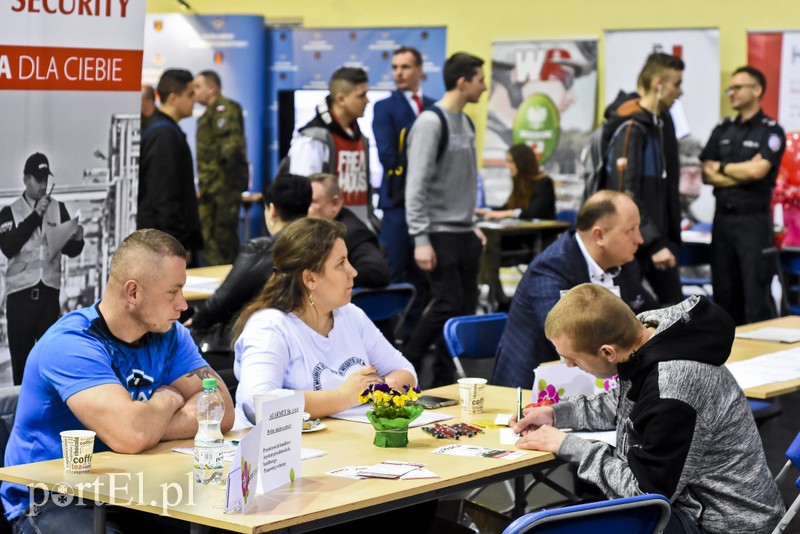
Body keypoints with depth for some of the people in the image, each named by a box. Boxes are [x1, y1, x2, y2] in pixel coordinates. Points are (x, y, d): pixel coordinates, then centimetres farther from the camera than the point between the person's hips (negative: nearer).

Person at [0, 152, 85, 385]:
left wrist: (77, 239, -15)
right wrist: (35, 216, -15)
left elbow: (71, 250, 9)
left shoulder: (58, 209, 9)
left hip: (49, 293, 1)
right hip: (20, 293, -1)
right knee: (20, 355, 1)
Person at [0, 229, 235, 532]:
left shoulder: (169, 334, 3)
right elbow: (131, 436, -32)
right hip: (50, 503, -5)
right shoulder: (71, 345, -20)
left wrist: (148, 426, -20)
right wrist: (168, 398, -11)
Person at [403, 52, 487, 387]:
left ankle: (444, 381, 13)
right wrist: (421, 239, -20)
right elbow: (416, 186, -17)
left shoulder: (465, 123, 14)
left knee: (466, 306, 6)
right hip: (439, 233, -8)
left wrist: (472, 226, 18)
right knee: (448, 304, -11)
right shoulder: (431, 123, -13)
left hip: (463, 233, 8)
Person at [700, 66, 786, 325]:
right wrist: (743, 171, -7)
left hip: (753, 219, -6)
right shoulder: (723, 130, 13)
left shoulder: (771, 131, -3)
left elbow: (757, 171, -17)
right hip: (723, 216, 6)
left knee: (756, 291, -6)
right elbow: (707, 175, 5)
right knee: (724, 292, 10)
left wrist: (721, 167, -2)